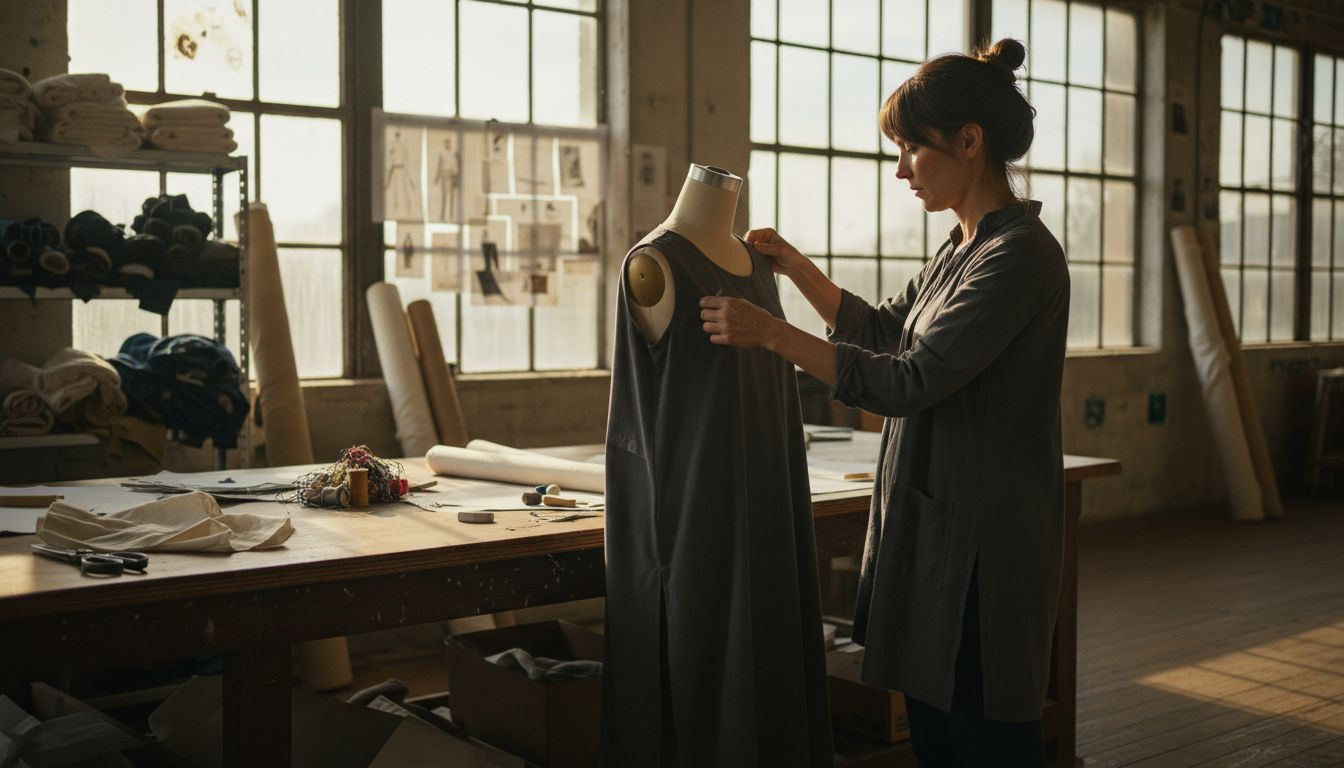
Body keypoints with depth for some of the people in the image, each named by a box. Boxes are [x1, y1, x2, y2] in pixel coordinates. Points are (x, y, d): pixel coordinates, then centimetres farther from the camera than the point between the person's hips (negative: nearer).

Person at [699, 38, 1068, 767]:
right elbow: (883, 331, 24)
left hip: (983, 541, -9)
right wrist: (794, 266, 14)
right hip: (931, 524, 9)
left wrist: (770, 332, -24)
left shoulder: (1020, 254, -18)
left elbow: (909, 381, -24)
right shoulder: (962, 247, 12)